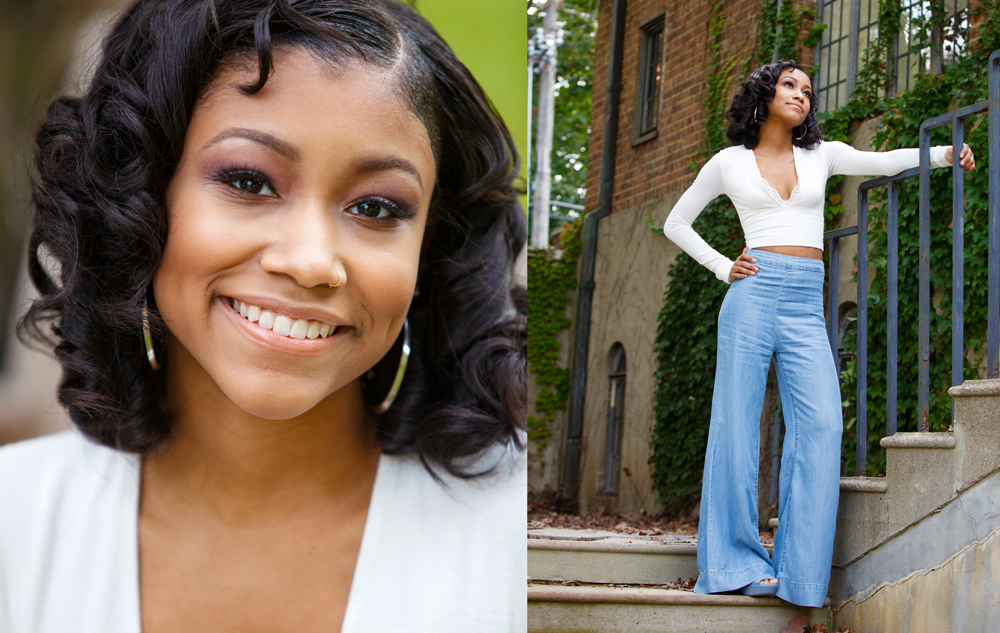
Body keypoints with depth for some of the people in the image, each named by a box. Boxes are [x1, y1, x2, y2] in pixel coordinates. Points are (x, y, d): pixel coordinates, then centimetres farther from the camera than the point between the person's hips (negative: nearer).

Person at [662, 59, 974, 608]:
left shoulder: (821, 155, 17)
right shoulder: (729, 162, 10)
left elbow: (882, 162, 7)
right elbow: (676, 224, 16)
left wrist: (943, 153, -7)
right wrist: (723, 268, 5)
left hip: (806, 305, 2)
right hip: (754, 292, -2)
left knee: (821, 424, -11)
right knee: (738, 424, -5)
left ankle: (799, 570, -8)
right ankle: (736, 562, 3)